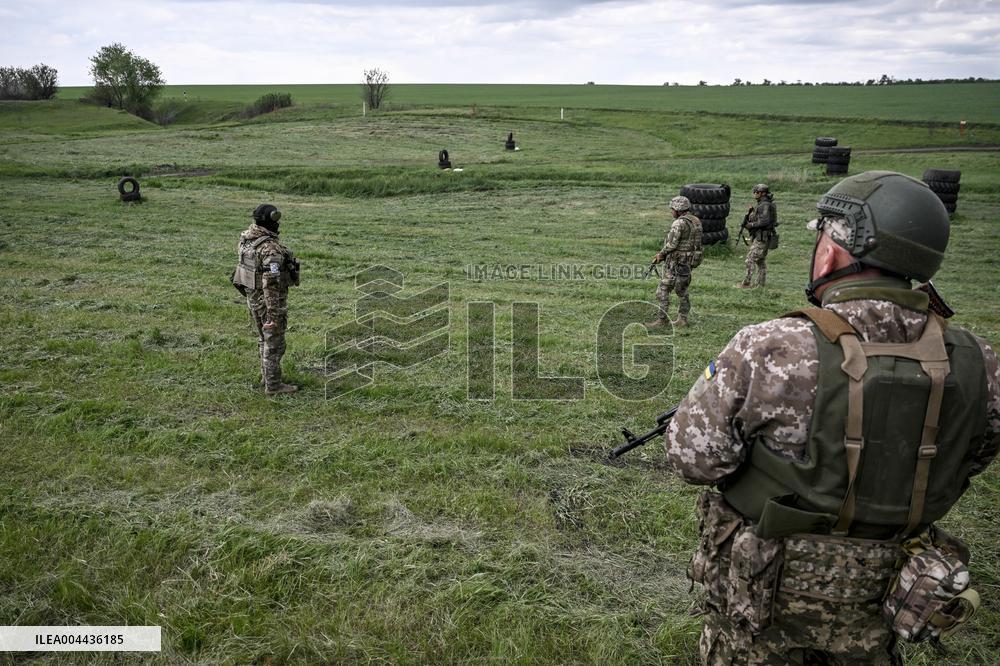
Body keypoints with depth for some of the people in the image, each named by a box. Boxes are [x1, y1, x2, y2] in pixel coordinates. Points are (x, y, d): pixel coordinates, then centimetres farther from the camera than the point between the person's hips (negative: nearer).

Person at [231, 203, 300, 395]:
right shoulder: (271, 249, -26)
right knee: (274, 343, 4)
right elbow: (271, 284, -27)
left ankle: (267, 377, 34)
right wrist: (273, 315, -25)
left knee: (264, 339, 22)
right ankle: (273, 386, 12)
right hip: (269, 300, -8)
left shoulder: (246, 239, 0)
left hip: (253, 297, 8)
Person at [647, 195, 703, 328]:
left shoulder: (679, 223, -17)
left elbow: (672, 244, -21)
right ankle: (682, 319, 19)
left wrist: (661, 254, -3)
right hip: (689, 261, 9)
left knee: (663, 290, -3)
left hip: (676, 263, -9)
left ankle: (662, 318, -1)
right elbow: (694, 243, 14)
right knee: (682, 291, 16)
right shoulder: (696, 221, 10)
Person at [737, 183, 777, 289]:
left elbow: (765, 221, -24)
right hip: (759, 236, 11)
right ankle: (760, 283, 19)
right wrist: (749, 212, 2)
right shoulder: (760, 205, 16)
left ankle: (746, 283, -13)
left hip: (761, 237, -11)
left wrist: (751, 225, -16)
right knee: (761, 261, 13)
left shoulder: (765, 205, -14)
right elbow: (752, 220, 19)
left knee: (750, 259, -12)